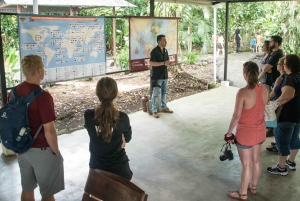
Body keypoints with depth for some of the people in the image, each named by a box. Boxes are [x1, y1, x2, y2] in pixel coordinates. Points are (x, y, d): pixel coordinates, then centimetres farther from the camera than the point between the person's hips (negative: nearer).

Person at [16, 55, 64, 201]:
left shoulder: (15, 91, -2)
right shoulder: (42, 96, -25)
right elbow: (49, 131, -24)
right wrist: (56, 151, -9)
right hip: (42, 151, -7)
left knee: (27, 189, 21)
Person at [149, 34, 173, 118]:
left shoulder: (165, 50, 10)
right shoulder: (154, 51, -14)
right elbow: (151, 63, -22)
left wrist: (168, 63, -2)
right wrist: (163, 63, -23)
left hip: (165, 76, 8)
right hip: (157, 77, -7)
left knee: (164, 92, 18)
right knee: (155, 94, -1)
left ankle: (164, 107, 31)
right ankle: (154, 111, 7)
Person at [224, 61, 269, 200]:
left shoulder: (243, 92, -26)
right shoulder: (264, 89, -5)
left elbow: (236, 116, -22)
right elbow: (262, 109, 8)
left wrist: (229, 132, -8)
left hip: (246, 132, -7)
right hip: (260, 130, 7)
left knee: (246, 164, 8)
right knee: (256, 160, 22)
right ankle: (253, 187, 42)